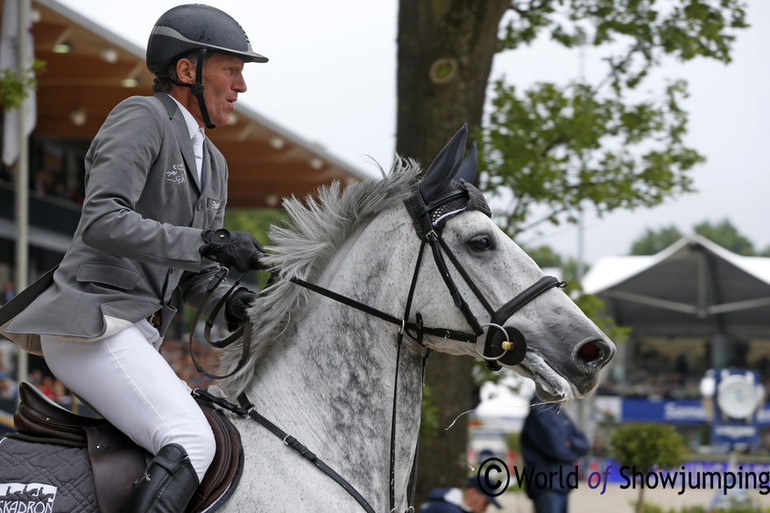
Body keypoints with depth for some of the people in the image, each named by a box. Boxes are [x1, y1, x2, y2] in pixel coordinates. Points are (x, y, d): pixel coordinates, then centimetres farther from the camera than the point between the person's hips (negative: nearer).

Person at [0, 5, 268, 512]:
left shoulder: (212, 163, 20)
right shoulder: (142, 118, -6)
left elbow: (197, 275, 23)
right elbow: (102, 222, -20)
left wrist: (231, 304, 0)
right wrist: (207, 243, -23)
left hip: (139, 335, 10)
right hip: (89, 322, -10)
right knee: (190, 442, -26)